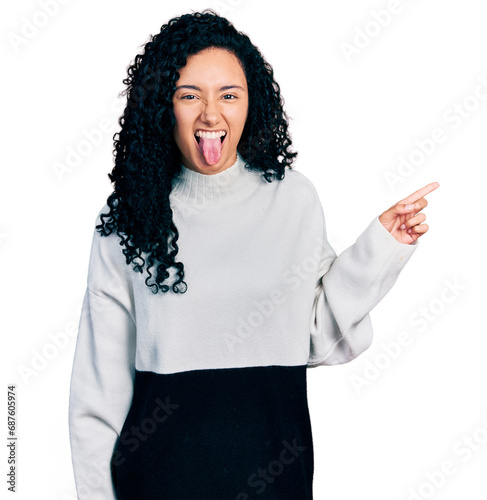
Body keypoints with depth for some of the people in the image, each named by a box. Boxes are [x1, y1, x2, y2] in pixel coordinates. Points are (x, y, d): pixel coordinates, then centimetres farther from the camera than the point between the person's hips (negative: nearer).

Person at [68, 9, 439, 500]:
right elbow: (102, 375, -2)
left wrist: (380, 246, -2)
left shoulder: (294, 198, -2)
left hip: (272, 459, 1)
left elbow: (320, 334, 2)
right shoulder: (128, 216, -4)